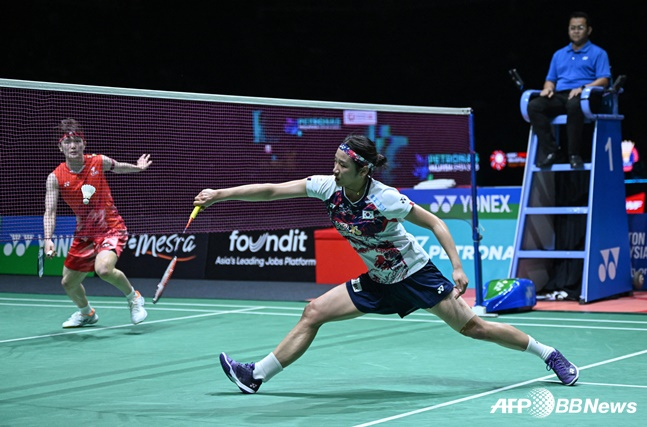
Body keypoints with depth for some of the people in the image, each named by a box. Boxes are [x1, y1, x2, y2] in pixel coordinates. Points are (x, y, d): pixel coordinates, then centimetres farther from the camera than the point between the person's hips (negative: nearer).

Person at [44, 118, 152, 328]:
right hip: (84, 234, 4)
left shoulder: (99, 162, -10)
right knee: (68, 283, 12)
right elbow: (50, 211, -17)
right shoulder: (55, 178, -11)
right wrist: (48, 239, -29)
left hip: (111, 228, -4)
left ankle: (134, 297, -3)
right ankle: (86, 313, 46)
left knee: (104, 269, -32)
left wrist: (138, 167, 10)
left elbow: (118, 167, 17)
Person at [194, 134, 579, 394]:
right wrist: (220, 195, -16)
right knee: (313, 313, -3)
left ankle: (548, 354, 10)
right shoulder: (328, 187, -12)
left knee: (472, 327, -6)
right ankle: (257, 375, 3)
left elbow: (435, 222, -16)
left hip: (416, 274, -6)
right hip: (378, 283, 6)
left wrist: (457, 268, -23)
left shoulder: (385, 199, -26)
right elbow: (270, 190, -11)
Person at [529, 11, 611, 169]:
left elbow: (604, 80, -1)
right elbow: (550, 79, 28)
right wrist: (548, 88, 3)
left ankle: (574, 154, -35)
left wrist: (583, 88, -17)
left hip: (582, 97, -5)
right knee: (534, 106, -26)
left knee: (574, 105, -43)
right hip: (559, 97, 5)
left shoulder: (598, 53, 12)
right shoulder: (559, 54, 28)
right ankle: (550, 150, -29)